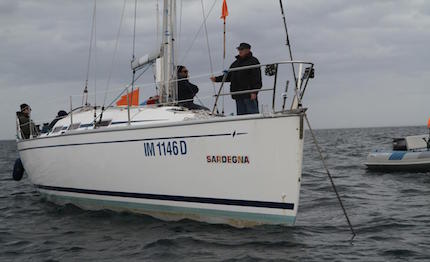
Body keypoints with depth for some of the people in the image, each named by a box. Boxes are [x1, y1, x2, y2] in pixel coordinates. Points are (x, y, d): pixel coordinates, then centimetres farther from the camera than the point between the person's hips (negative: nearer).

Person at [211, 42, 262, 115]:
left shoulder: (253, 61, -1)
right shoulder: (236, 63, 21)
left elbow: (257, 78, -9)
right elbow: (229, 76, 25)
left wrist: (254, 92, -17)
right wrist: (217, 79, 13)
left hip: (249, 94, -7)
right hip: (238, 95, 7)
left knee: (252, 113, -9)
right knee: (241, 114, 7)